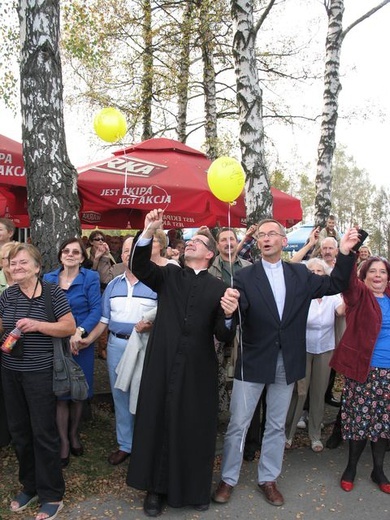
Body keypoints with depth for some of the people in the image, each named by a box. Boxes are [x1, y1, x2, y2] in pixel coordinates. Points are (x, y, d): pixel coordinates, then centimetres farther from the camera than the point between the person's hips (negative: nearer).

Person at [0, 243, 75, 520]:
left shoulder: (52, 292, -10)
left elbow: (70, 327, -12)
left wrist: (38, 325, -23)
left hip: (40, 373, -5)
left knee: (44, 432, 3)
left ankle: (52, 495, 19)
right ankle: (30, 486, 35)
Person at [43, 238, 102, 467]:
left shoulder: (90, 278, -5)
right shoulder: (49, 278, 5)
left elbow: (96, 310, -12)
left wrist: (79, 332, -25)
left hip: (81, 343, -1)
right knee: (60, 391, 5)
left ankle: (74, 435, 34)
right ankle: (63, 441, 20)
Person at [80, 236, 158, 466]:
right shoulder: (113, 285, 10)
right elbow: (105, 319, 12)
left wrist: (151, 325, -26)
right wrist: (89, 339, 3)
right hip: (116, 345, 5)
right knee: (120, 395, 13)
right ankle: (125, 444, 29)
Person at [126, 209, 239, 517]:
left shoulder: (219, 288, 1)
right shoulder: (168, 276, 6)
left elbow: (224, 337, -5)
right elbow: (139, 267, -13)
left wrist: (228, 315, -27)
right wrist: (149, 232, -26)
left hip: (199, 371, 0)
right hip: (163, 364, 1)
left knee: (196, 429, 13)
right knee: (159, 423, 11)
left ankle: (196, 489, 35)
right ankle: (157, 488, 32)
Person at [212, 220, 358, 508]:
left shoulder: (300, 274, 3)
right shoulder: (245, 277, -8)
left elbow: (336, 284, 5)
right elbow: (238, 317, -19)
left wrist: (345, 253, -7)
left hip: (287, 363, 3)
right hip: (253, 362, -3)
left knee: (276, 425, 17)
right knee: (238, 424, 8)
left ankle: (268, 479, 36)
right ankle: (228, 479, 27)